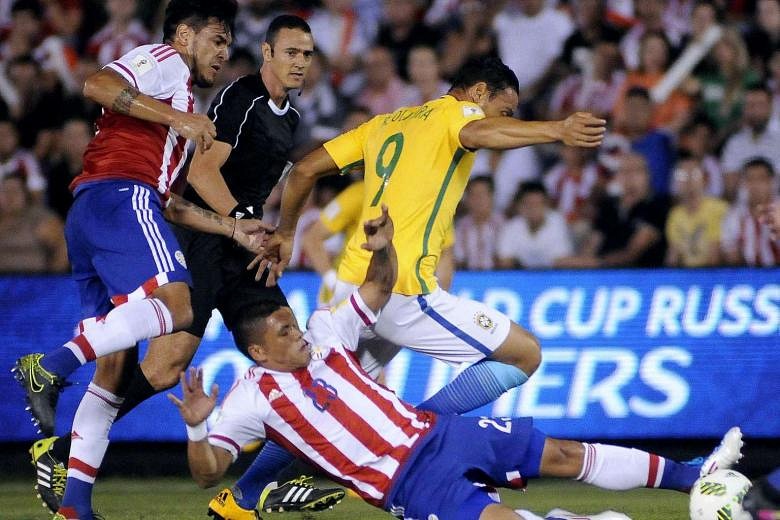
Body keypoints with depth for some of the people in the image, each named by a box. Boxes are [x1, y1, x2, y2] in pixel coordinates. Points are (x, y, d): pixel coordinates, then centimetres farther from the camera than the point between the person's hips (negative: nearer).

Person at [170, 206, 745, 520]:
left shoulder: (322, 336, 7)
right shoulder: (254, 397, -8)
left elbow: (380, 288, 15)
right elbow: (207, 471, -13)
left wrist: (383, 248, -7)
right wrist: (196, 428, -34)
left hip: (434, 432, 6)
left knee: (564, 454, 6)